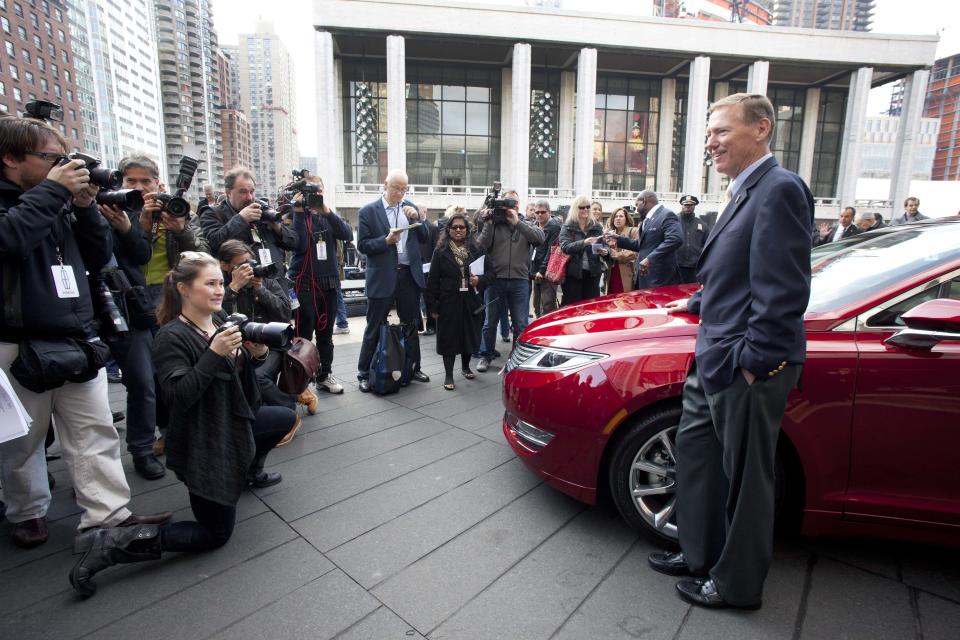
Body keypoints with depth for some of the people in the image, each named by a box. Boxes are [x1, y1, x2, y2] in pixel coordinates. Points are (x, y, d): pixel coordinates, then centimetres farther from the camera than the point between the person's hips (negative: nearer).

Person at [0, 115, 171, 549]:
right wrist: (53, 189, -17)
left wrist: (85, 207, 1)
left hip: (78, 342, 5)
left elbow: (99, 257, 12)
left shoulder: (60, 203, 14)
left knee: (95, 433, 3)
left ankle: (108, 515, 8)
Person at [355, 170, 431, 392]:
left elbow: (424, 237, 7)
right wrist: (386, 240, -20)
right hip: (382, 277, -4)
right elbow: (362, 245, -7)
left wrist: (416, 217, -8)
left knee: (411, 325, 15)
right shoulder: (368, 211, -3)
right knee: (374, 328, 4)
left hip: (409, 274, 4)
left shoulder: (410, 208, 9)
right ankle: (365, 374, 17)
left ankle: (413, 368, 29)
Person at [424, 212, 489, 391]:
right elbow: (433, 280, -4)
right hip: (449, 301, -3)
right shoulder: (441, 251, -1)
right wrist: (432, 306, -7)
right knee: (449, 337, 1)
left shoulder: (474, 250, 7)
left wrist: (479, 281, -12)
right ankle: (448, 375, 13)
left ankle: (465, 366, 36)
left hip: (470, 301, 3)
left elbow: (487, 274, 11)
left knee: (469, 334, 11)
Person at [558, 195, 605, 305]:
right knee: (572, 306, 0)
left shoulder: (596, 226, 11)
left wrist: (605, 251, -10)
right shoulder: (567, 227, 0)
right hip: (573, 273, -3)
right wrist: (583, 242, -28)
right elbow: (565, 247, -14)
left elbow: (604, 245, 13)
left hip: (593, 272, 3)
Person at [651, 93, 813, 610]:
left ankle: (736, 583, 28)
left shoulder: (779, 189, -15)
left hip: (745, 367, -10)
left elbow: (783, 290, -22)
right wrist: (697, 303, 28)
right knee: (694, 450, 19)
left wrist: (752, 360, -21)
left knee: (744, 479, 7)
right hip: (714, 359, 10)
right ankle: (698, 554, 38)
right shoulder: (745, 191, 15)